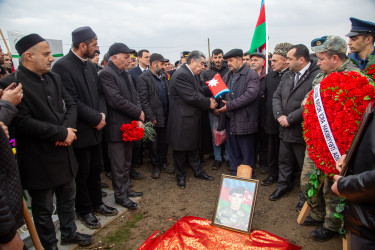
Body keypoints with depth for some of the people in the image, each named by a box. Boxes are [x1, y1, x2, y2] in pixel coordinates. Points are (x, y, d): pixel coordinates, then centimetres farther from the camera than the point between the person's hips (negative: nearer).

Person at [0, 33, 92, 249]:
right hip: (39, 160, -7)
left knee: (68, 197, 23)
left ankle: (69, 232, 45)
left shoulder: (54, 78, 5)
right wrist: (62, 133, -20)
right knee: (43, 208, 13)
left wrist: (68, 128, -13)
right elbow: (24, 122, -24)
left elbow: (71, 105, 6)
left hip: (64, 152, 7)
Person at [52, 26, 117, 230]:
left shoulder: (90, 65, 8)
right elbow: (72, 101, -21)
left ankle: (97, 203, 36)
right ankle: (84, 210, 28)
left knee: (96, 169, 18)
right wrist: (96, 118, -16)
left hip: (95, 129, 7)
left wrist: (102, 113, -6)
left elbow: (99, 92, 11)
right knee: (82, 173, 9)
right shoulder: (62, 66, -16)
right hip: (80, 131, -7)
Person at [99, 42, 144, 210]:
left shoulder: (126, 74, 13)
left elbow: (135, 97, 10)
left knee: (126, 162, 19)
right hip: (117, 127, -8)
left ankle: (126, 189, 35)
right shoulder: (106, 74, -15)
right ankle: (120, 196, 20)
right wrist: (139, 113, -13)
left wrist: (139, 119, -4)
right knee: (118, 164, 5)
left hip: (130, 125, 9)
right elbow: (116, 100, -24)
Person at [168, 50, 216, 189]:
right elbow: (192, 97, -24)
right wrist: (208, 103, -14)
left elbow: (199, 91, 14)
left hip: (192, 118, 10)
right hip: (181, 119, -10)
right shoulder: (181, 75, -20)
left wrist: (209, 99, -5)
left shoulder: (193, 74, 12)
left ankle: (198, 171, 34)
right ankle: (180, 175, 23)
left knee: (193, 146, 20)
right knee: (180, 149, 7)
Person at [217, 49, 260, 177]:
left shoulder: (251, 74, -7)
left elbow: (250, 94, -20)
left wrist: (230, 105, -21)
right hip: (229, 119, 7)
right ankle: (234, 173, 31)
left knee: (247, 151, 4)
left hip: (244, 119, -7)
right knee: (232, 149, 17)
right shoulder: (227, 75, 16)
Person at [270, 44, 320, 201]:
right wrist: (279, 115, -8)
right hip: (285, 129, 7)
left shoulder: (317, 76, -17)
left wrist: (290, 118, -20)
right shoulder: (287, 76, 8)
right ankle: (284, 186, 40)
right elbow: (276, 96, 8)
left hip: (303, 131, -7)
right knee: (284, 161, 20)